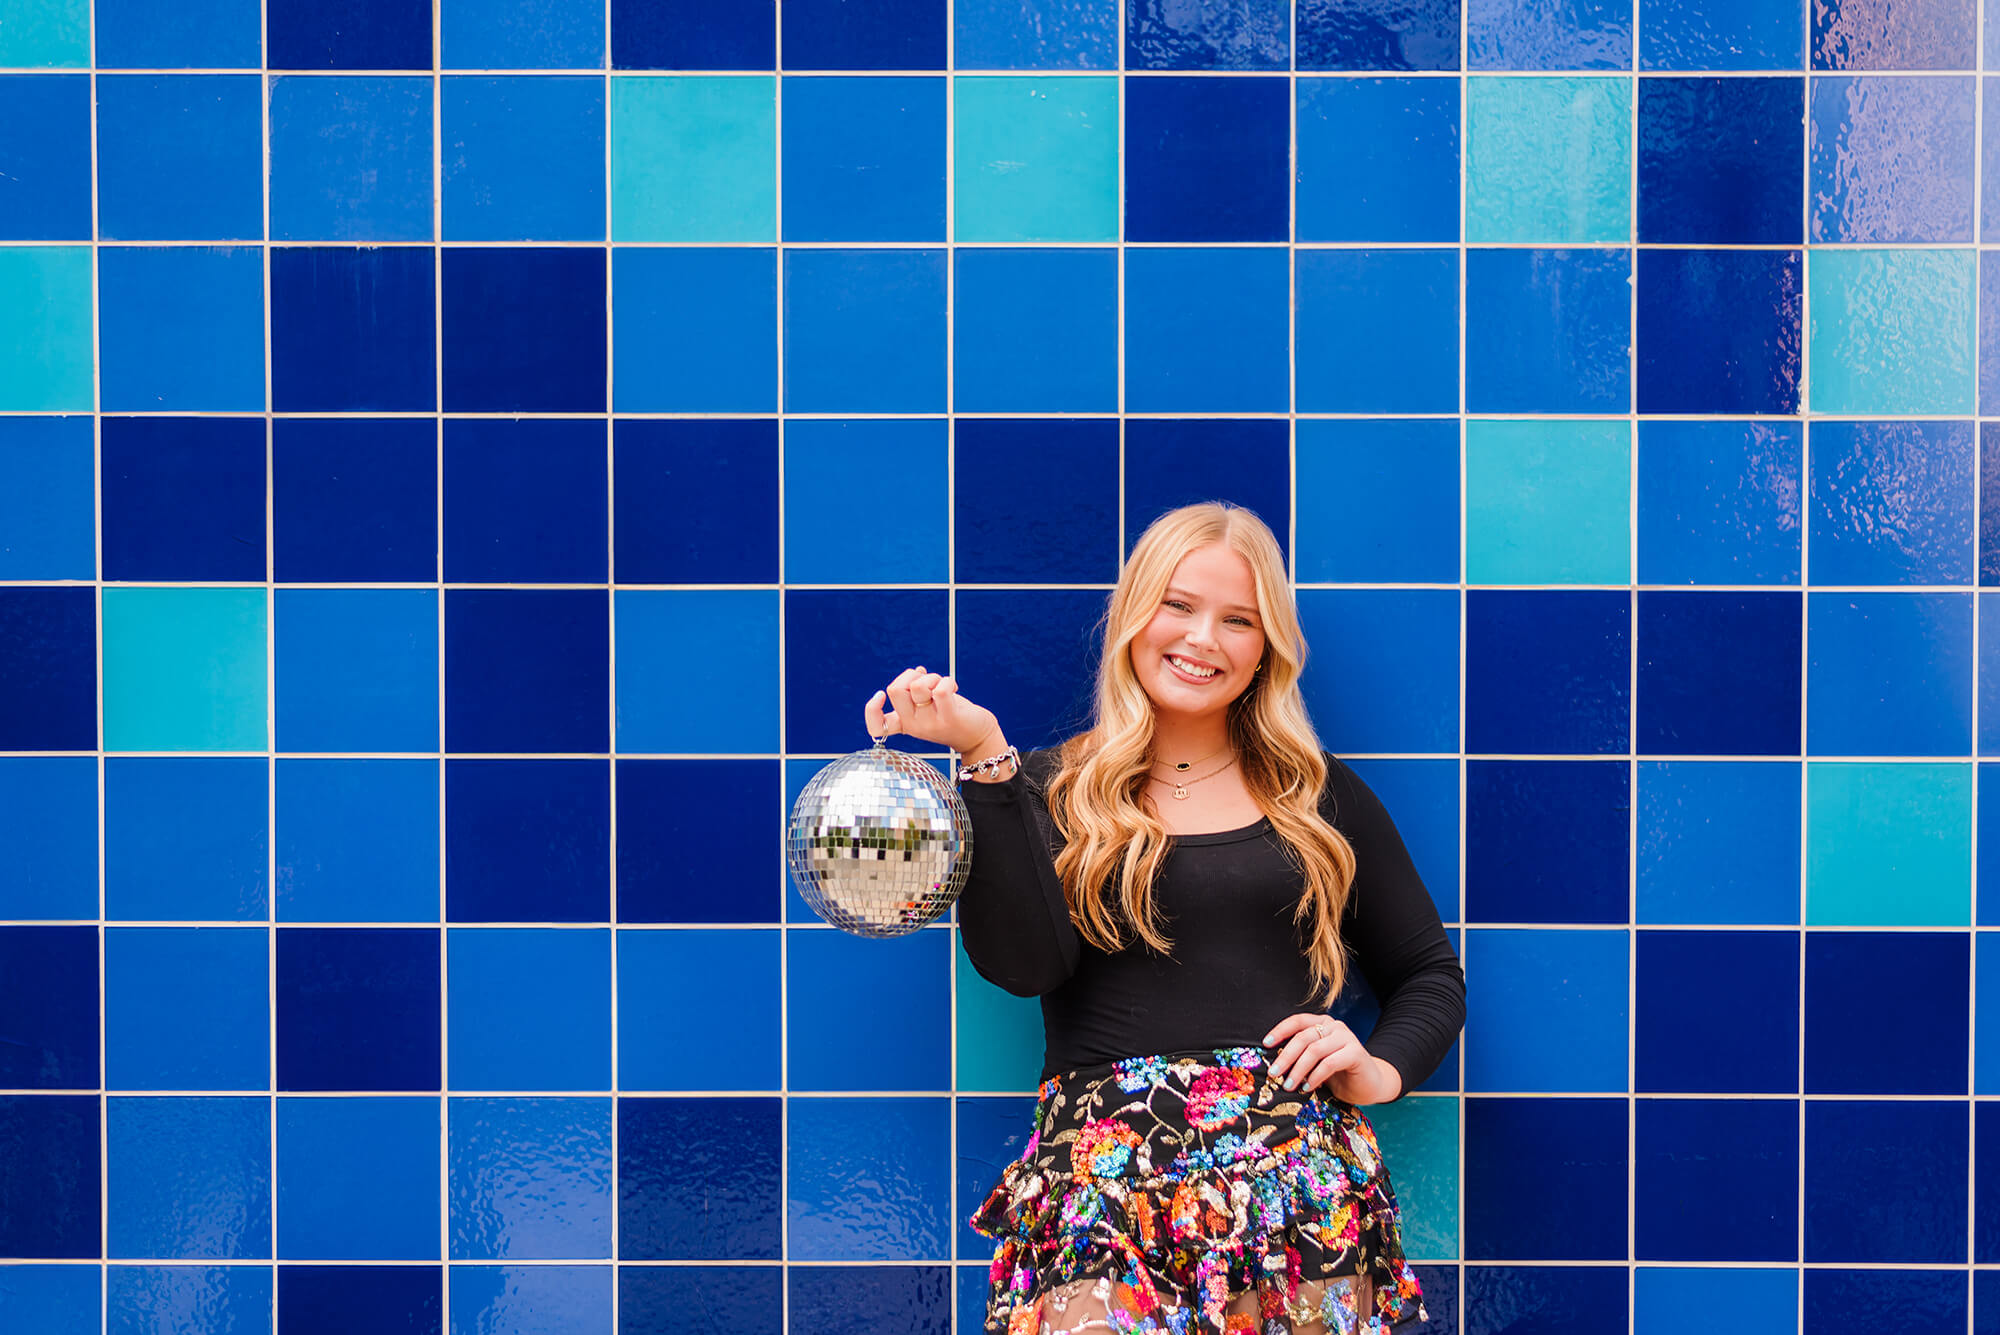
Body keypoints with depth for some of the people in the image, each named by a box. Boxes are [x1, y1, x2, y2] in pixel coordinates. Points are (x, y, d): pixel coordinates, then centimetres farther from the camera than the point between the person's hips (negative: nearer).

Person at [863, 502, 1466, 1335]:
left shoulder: (1318, 798, 17)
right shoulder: (1051, 790, 12)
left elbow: (1430, 972, 22)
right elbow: (1021, 963, -6)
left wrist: (1382, 1068, 2)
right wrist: (984, 756, -7)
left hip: (1294, 1148, 2)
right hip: (1102, 1161, -2)